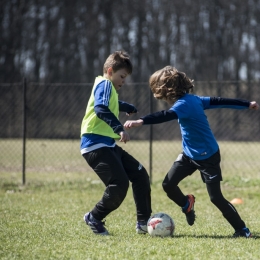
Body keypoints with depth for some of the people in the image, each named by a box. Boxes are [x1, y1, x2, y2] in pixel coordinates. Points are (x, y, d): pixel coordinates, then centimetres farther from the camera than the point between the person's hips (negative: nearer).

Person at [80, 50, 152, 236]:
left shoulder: (109, 88, 22)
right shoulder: (104, 84, -8)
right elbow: (101, 109, -27)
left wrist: (130, 108, 65)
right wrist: (119, 128, -36)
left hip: (109, 145, 11)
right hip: (96, 145, -11)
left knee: (140, 175, 9)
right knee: (119, 184, -19)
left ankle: (144, 222, 11)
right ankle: (94, 218, 0)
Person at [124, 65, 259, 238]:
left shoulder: (185, 104, -23)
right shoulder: (193, 99, 3)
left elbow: (166, 116, -42)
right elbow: (218, 101, 11)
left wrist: (140, 121, -54)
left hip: (208, 156, -9)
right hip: (190, 154, 9)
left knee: (216, 197, -6)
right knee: (168, 184, 2)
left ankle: (242, 229, 6)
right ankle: (187, 204, 30)